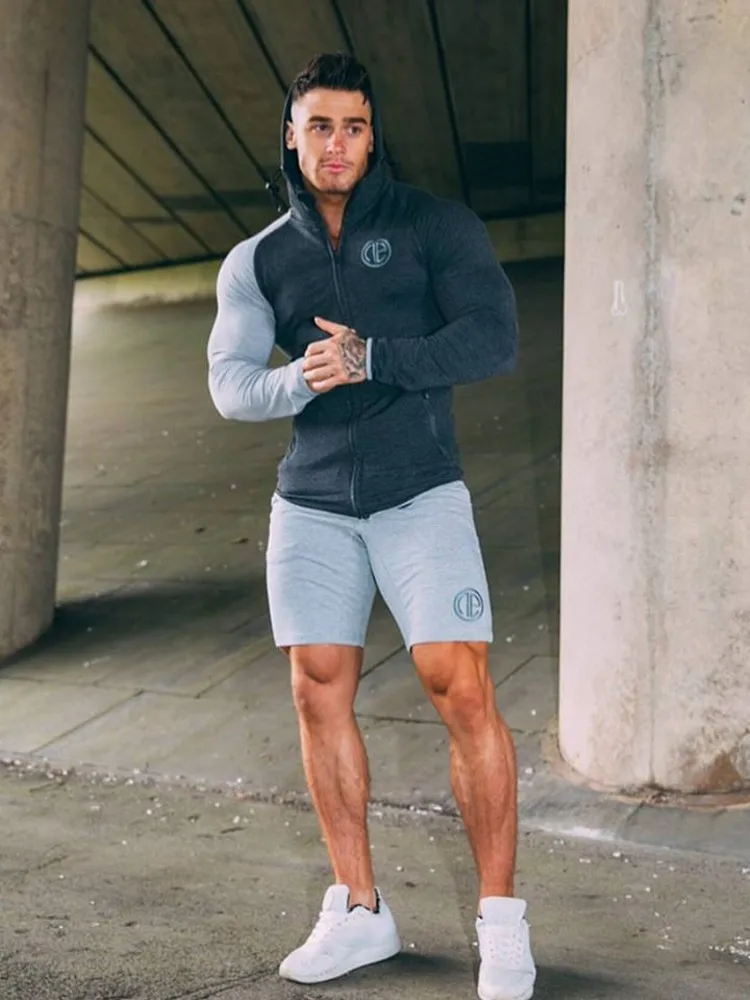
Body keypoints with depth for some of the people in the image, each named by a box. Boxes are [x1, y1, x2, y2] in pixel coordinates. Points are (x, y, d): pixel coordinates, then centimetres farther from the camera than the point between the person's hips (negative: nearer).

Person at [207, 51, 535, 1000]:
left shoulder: (434, 225, 0)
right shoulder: (257, 261, 9)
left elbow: (494, 338, -11)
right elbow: (231, 384, -4)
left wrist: (373, 358, -21)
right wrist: (300, 380, -25)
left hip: (420, 494, -3)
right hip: (311, 503, 4)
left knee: (460, 686, -11)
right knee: (320, 695, 3)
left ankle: (500, 920, 2)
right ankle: (359, 913, 17)